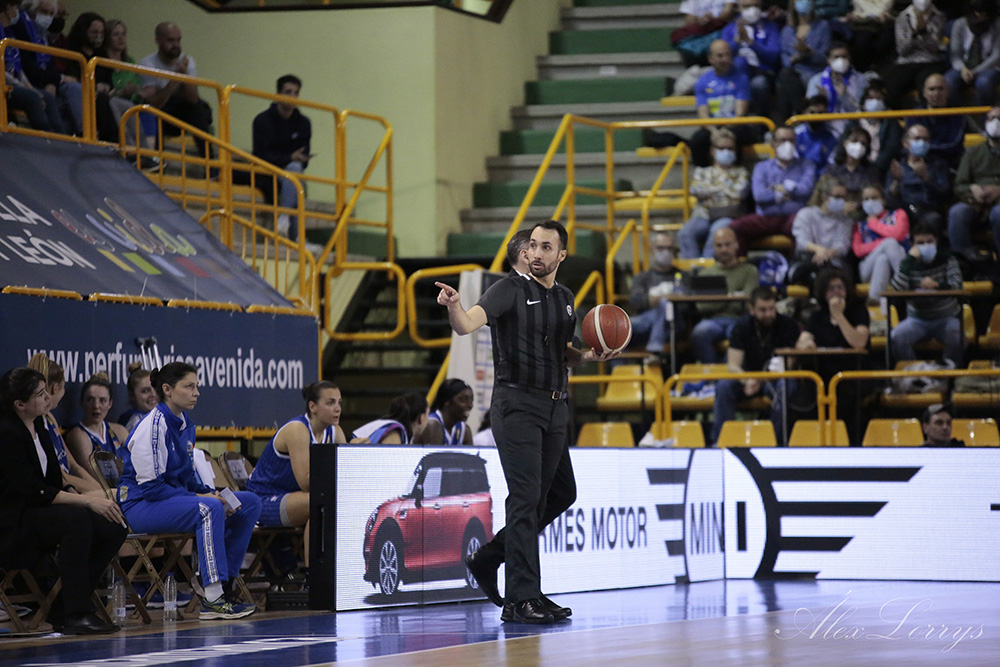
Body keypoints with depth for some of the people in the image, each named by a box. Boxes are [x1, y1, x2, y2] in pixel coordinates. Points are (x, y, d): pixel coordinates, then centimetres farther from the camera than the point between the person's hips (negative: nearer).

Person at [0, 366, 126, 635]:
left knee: (113, 526, -8)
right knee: (76, 519, -34)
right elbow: (33, 491, -23)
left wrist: (77, 495, -7)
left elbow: (54, 480, 14)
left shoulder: (38, 425, 11)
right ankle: (75, 615, -30)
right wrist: (86, 501, -24)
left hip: (38, 512, 9)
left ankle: (62, 611, -4)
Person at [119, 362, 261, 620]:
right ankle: (212, 599, -37)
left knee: (249, 502, 0)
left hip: (177, 498, 10)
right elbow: (149, 486, -20)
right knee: (209, 509, -35)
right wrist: (199, 498, -21)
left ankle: (224, 588, -4)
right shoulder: (153, 426, -16)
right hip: (141, 507, -9)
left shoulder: (185, 424, 12)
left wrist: (212, 494, 0)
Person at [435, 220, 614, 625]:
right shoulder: (510, 290, -5)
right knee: (525, 499, -13)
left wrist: (590, 357, 5)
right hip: (517, 405, -7)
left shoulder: (565, 300, 15)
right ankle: (521, 599, -13)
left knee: (538, 503, 8)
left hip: (555, 408, 7)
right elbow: (468, 324, -20)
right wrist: (453, 306, -42)